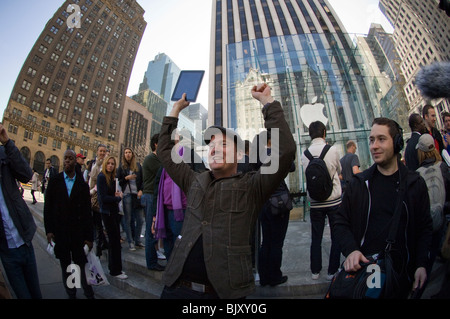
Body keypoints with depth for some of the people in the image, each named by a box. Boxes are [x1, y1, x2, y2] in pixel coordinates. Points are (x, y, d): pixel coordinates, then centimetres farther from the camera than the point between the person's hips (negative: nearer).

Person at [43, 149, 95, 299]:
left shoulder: (82, 185, 0)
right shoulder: (54, 181, 4)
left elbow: (87, 212, -1)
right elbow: (47, 207, 4)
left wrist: (89, 237, -3)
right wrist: (49, 230, -4)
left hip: (78, 234, -1)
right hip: (60, 234, 1)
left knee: (82, 266, 5)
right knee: (65, 268, 13)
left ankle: (89, 294, 21)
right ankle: (71, 294, 29)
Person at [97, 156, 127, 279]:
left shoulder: (111, 177, 13)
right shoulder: (101, 177, -12)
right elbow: (103, 198, -17)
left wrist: (116, 195, -5)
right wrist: (118, 198, -7)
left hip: (114, 211, 8)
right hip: (107, 212, -8)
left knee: (114, 240, 14)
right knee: (115, 241, -4)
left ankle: (113, 268, 27)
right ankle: (115, 271, 8)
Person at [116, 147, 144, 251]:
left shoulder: (138, 166, 11)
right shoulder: (121, 167, 7)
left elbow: (143, 180, 12)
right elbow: (118, 182, 6)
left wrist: (141, 190, -1)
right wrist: (126, 178, -10)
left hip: (137, 195, 2)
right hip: (127, 195, -2)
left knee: (140, 220, 3)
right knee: (128, 220, 2)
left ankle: (137, 240, 19)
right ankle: (130, 242, 13)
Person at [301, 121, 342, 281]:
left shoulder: (305, 154, -2)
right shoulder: (333, 150, -8)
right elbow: (339, 171, 9)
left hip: (315, 202, 2)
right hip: (334, 200, -2)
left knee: (316, 238, 12)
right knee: (336, 237, 11)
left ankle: (315, 271, 21)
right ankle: (332, 271, 19)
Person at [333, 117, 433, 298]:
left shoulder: (415, 184, 0)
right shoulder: (359, 183, -2)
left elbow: (425, 227, 4)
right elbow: (341, 222, -1)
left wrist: (421, 265, -6)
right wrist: (351, 250, -17)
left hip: (401, 272, 1)